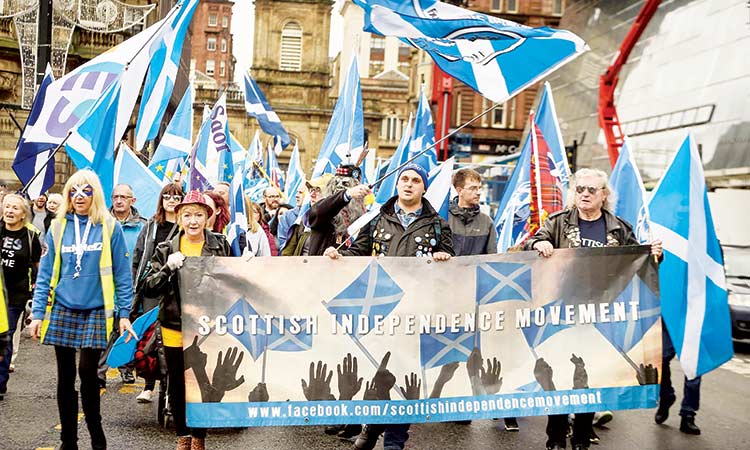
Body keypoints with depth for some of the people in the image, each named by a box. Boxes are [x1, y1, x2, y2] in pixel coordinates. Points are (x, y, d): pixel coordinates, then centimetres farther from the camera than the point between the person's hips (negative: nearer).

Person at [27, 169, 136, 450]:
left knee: (87, 372, -8)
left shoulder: (110, 227, -1)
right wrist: (38, 313, 1)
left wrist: (124, 313, -5)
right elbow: (45, 273, 7)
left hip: (96, 311, -3)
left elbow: (122, 273, -1)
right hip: (62, 310, 3)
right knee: (65, 376, 8)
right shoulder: (58, 227, 6)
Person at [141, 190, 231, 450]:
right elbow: (149, 290, -4)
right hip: (174, 328, 2)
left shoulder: (220, 246, -1)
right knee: (177, 384, 13)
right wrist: (168, 268, -18)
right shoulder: (166, 250, 1)